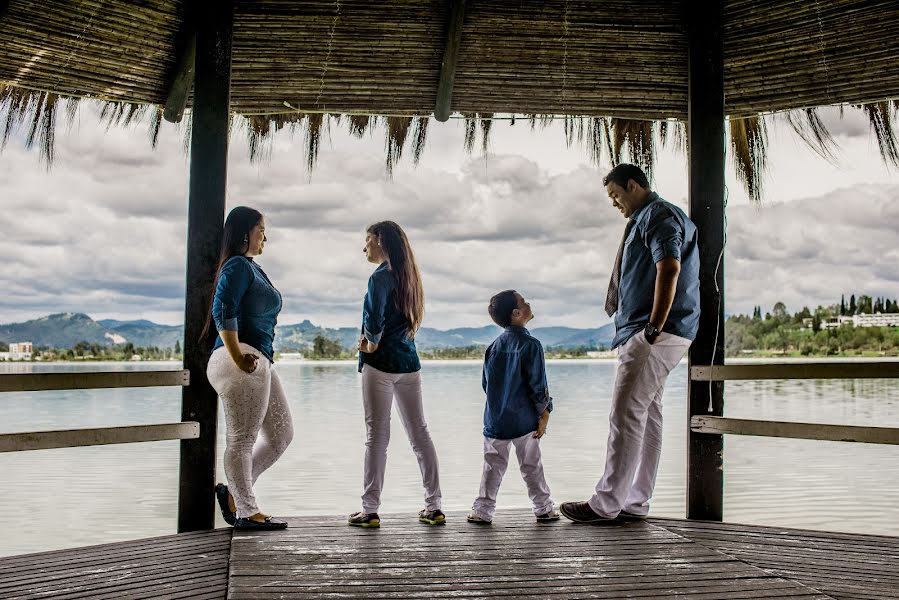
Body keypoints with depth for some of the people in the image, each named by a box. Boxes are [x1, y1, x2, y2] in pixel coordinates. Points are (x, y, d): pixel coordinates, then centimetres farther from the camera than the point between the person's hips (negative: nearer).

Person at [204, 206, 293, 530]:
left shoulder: (252, 267, 22)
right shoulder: (238, 266, -8)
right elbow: (224, 313, -19)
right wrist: (238, 358, -22)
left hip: (259, 361, 10)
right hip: (244, 360, -10)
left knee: (281, 434, 12)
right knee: (242, 440, -2)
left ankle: (233, 493, 18)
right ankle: (246, 512, 6)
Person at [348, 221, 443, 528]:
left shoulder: (380, 277, -11)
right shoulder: (407, 276, 14)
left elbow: (374, 320, -24)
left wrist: (371, 344, -6)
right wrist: (372, 338, 8)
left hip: (381, 364, -7)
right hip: (409, 363, 7)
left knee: (377, 436, -3)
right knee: (419, 433, 9)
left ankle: (370, 511, 2)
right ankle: (433, 507, 12)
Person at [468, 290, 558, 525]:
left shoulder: (494, 346, 5)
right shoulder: (530, 345, -12)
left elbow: (485, 382, 9)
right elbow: (537, 385, -12)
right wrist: (544, 414, -3)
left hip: (495, 420, 4)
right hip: (524, 420, -4)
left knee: (493, 466, 10)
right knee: (531, 465, 8)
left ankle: (482, 510, 9)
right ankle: (543, 509, 18)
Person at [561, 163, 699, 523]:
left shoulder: (658, 215, -8)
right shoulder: (645, 219, 24)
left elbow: (669, 269, -23)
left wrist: (654, 328, -23)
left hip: (654, 335, -11)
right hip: (644, 334, 11)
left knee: (626, 414, -10)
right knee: (647, 414, 10)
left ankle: (606, 504, -7)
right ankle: (635, 503, 16)